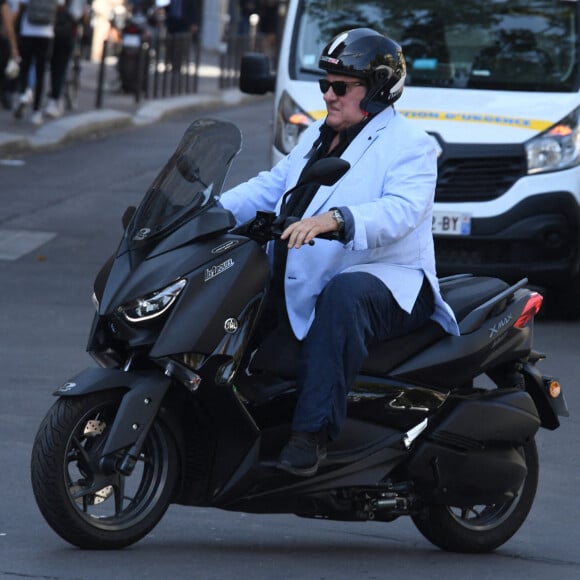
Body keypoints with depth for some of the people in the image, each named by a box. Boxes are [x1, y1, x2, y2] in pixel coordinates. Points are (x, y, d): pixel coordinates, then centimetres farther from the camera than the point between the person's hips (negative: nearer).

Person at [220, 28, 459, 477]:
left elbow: (400, 211, -24)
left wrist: (332, 219, -41)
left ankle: (314, 432, -45)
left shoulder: (409, 146, -7)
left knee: (343, 295, -41)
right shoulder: (317, 136, 20)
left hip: (386, 282, -9)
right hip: (303, 286, 9)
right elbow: (271, 186, 23)